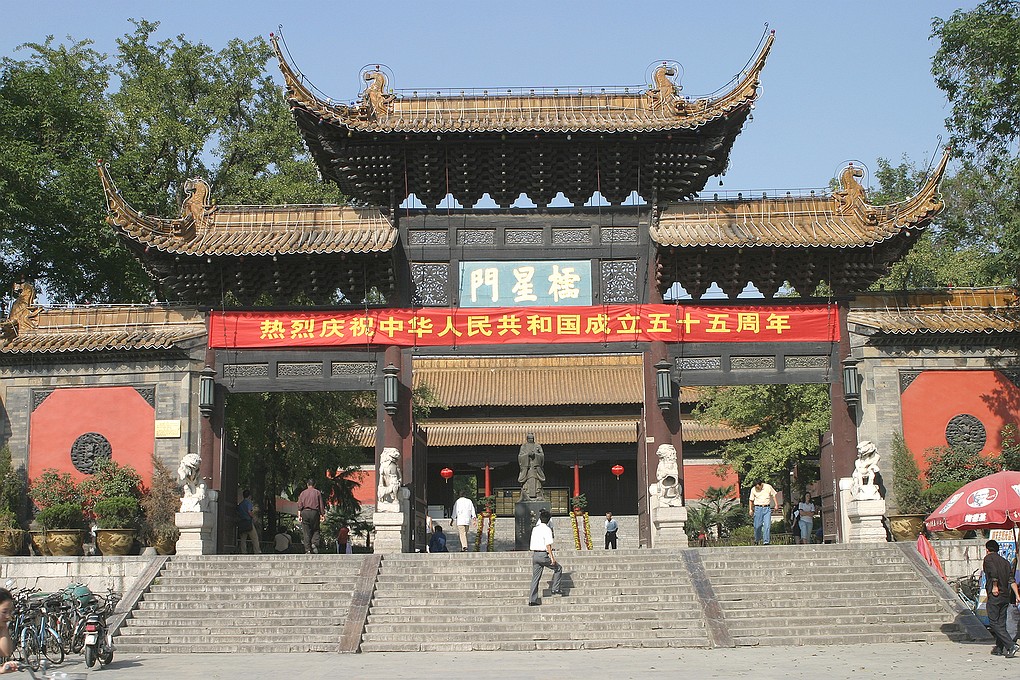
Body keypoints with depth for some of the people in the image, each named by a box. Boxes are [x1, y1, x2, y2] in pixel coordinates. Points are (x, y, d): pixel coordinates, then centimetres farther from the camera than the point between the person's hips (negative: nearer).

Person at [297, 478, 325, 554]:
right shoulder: (317, 492, 6)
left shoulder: (303, 493, 10)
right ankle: (314, 543, -12)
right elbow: (321, 504, 3)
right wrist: (322, 514, 6)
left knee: (306, 532, 3)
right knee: (315, 530, 11)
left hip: (305, 512, 1)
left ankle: (308, 549, -1)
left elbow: (299, 504, 4)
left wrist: (299, 515, 3)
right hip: (315, 512, -1)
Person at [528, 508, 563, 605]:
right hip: (543, 555, -7)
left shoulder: (535, 529, 11)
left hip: (534, 554, 7)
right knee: (558, 568, 14)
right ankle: (555, 589, 9)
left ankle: (532, 600, 5)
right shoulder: (547, 529, -10)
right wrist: (552, 557, -14)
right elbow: (548, 544, -16)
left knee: (535, 577, 9)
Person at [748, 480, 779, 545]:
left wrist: (776, 505, 3)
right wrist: (750, 509, 5)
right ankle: (757, 540, 21)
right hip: (758, 508, 1)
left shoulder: (768, 487, -1)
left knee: (767, 525, -10)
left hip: (767, 508, -1)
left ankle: (766, 541, -10)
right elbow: (751, 500, 12)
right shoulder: (753, 490, 2)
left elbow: (774, 496, 10)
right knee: (757, 526, 0)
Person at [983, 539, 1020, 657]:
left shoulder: (988, 558, -2)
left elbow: (994, 571, -23)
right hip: (1005, 596, 7)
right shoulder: (1005, 561, 16)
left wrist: (995, 586, -16)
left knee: (994, 623, -5)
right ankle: (999, 648, 16)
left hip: (994, 596, -7)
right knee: (1001, 623, 13)